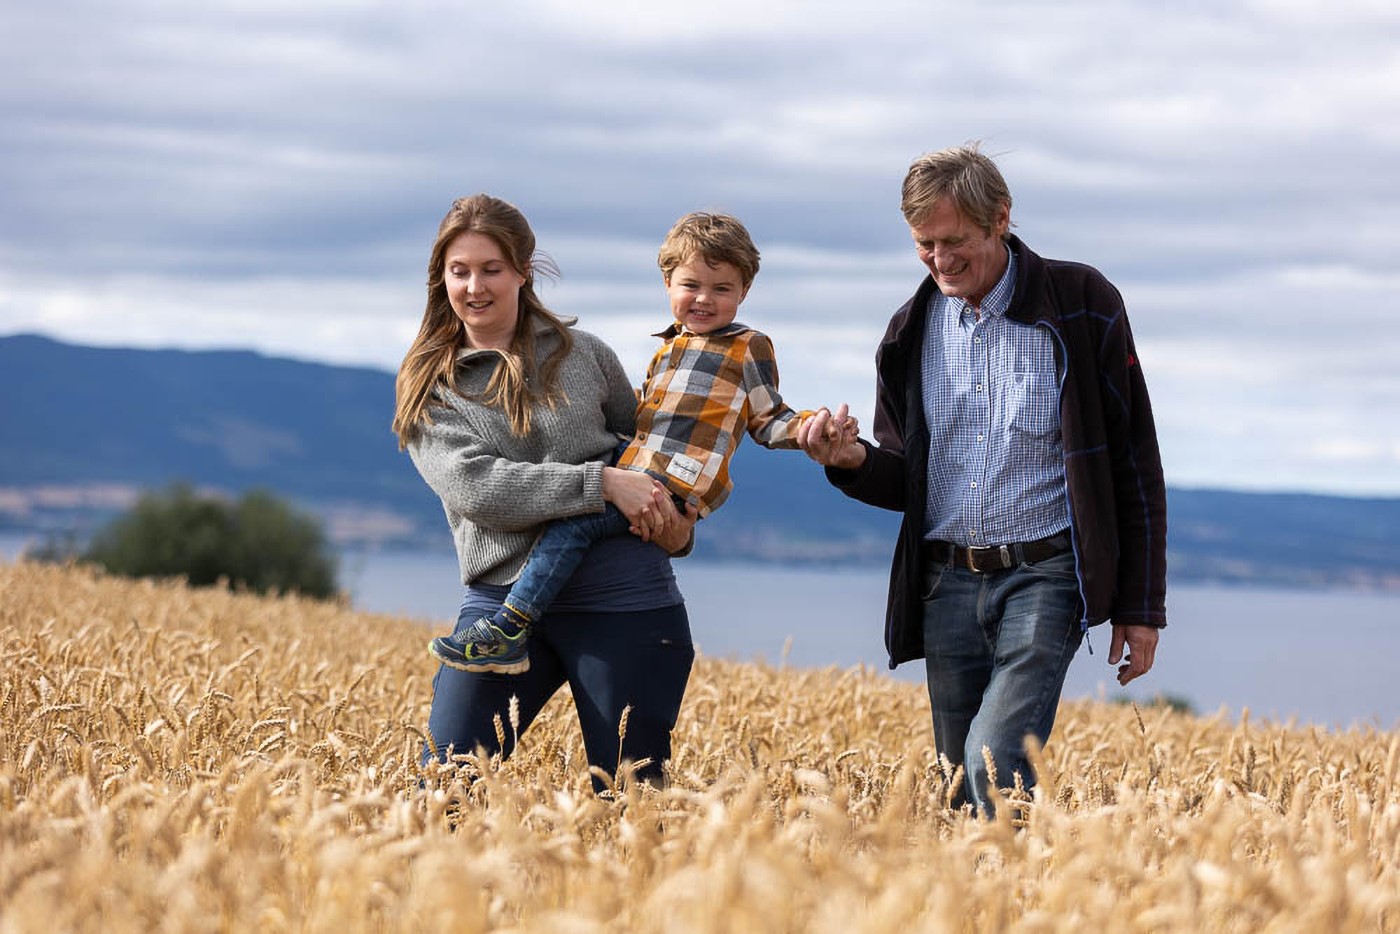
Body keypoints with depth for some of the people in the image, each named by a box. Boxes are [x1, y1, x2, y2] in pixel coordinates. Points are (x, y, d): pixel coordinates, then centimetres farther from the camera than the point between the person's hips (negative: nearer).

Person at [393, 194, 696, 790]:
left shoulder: (583, 355, 9)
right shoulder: (428, 386, 6)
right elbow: (473, 487, -11)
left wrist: (676, 520, 4)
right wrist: (600, 483, -17)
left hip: (620, 595, 0)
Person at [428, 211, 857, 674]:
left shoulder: (748, 348, 4)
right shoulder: (666, 349, 24)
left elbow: (768, 422, 5)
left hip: (675, 483, -9)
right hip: (634, 467, 9)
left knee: (571, 523, -22)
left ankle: (507, 633, -27)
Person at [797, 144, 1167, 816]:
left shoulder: (1081, 306, -3)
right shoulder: (912, 332, 10)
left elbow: (1134, 463, 0)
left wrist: (1141, 608, -3)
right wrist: (853, 463, -8)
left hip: (1043, 577, -5)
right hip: (948, 584, 5)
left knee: (994, 758, -22)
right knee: (961, 784, 6)